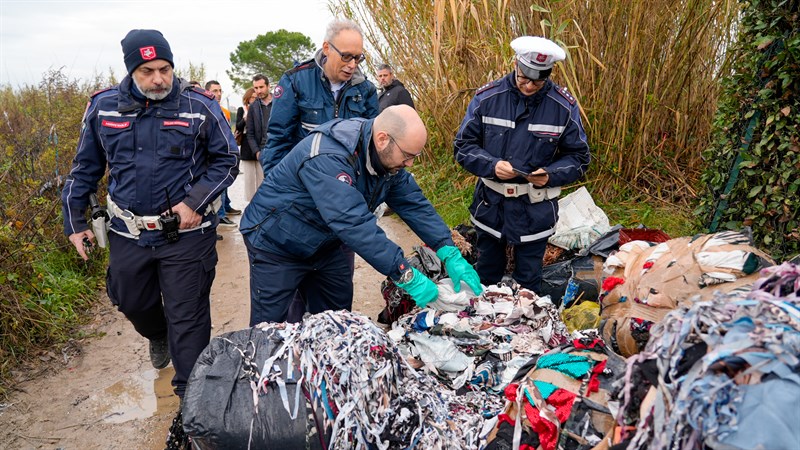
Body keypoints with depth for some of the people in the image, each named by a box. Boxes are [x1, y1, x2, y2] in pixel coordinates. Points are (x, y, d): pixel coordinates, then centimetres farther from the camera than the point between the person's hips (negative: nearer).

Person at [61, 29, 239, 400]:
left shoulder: (199, 105, -8)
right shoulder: (103, 106, 0)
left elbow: (227, 160, -1)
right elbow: (85, 168, 11)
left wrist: (195, 202, -14)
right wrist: (74, 222, 10)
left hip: (186, 233, -4)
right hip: (128, 232, 4)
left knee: (187, 318, 1)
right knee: (132, 303, 23)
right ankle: (158, 336, 58)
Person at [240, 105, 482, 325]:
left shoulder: (388, 156, -9)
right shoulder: (328, 157, -37)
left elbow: (414, 204, -8)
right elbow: (355, 224, -43)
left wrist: (450, 254, -18)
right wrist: (407, 276, -43)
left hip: (325, 243, 7)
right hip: (276, 244, -7)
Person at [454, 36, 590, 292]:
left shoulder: (564, 106, -7)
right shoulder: (487, 97, -7)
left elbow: (578, 157, 1)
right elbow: (463, 145, -2)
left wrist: (550, 175, -19)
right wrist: (492, 165, -21)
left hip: (535, 212, -1)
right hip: (490, 205, 1)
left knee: (527, 285, 14)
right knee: (486, 281, 21)